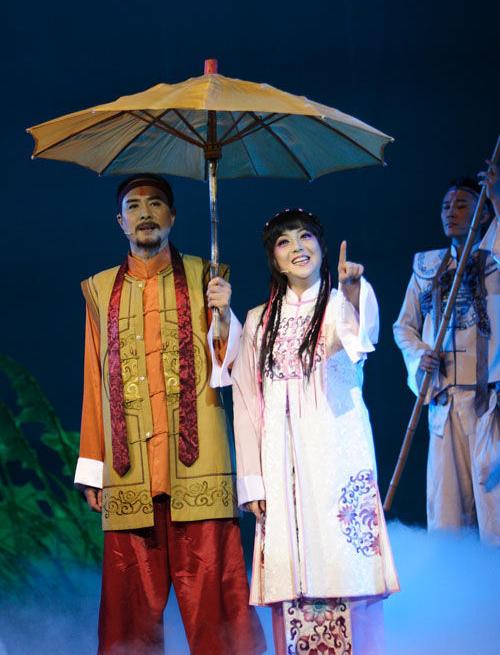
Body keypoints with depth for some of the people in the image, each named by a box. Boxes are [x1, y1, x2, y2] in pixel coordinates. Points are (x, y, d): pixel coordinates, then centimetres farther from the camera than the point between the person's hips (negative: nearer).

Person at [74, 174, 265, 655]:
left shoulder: (202, 278, 10)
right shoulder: (100, 290, 15)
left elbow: (227, 368, 4)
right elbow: (95, 384, 14)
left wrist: (223, 316, -14)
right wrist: (92, 469, 10)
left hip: (196, 463, -2)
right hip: (129, 471, 2)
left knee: (208, 588, -6)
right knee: (134, 593, 1)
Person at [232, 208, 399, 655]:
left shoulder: (342, 304, 5)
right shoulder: (260, 320, 16)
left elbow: (364, 333, -21)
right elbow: (247, 400, 12)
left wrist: (354, 288, -43)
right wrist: (252, 482, 4)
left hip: (337, 453, -3)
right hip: (282, 460, 3)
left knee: (346, 570, -8)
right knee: (292, 581, -1)